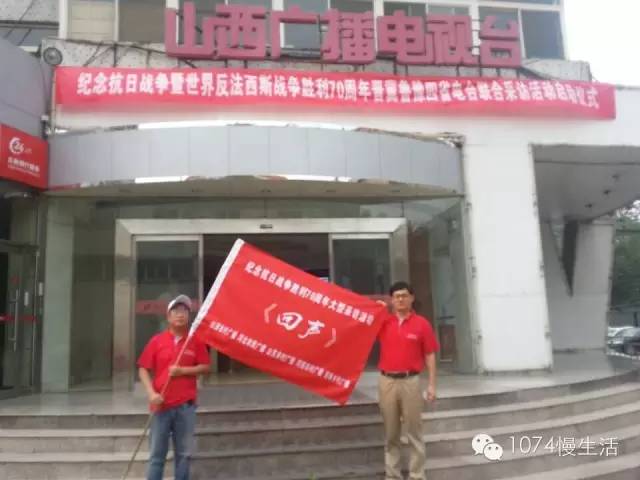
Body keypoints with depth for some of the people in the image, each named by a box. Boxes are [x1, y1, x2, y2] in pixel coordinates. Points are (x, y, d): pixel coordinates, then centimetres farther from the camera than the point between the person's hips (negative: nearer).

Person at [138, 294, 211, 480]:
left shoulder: (196, 341, 3)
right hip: (162, 405, 0)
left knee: (184, 453, 7)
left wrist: (183, 370, -12)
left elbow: (205, 367, 4)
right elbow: (143, 369, 2)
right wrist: (151, 393, -10)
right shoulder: (157, 340, 1)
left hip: (186, 405, 0)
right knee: (156, 454, 5)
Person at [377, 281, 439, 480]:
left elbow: (429, 355, 0)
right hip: (387, 381, 2)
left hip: (411, 381, -2)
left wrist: (432, 384, -3)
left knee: (414, 432, 5)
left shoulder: (422, 324, -1)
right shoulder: (383, 322, 4)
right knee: (390, 433, 11)